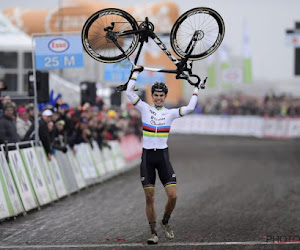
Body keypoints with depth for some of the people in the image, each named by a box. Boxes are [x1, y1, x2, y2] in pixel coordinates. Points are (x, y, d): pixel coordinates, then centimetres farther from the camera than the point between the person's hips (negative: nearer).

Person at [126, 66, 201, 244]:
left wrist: (196, 90, 4)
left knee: (173, 196, -10)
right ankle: (153, 232, 11)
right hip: (147, 157, 0)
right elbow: (129, 92, -2)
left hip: (163, 156, 0)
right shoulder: (145, 109, 5)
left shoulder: (170, 113, 6)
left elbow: (190, 108, -7)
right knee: (149, 198, 1)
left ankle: (165, 222, 17)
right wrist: (136, 72, 5)